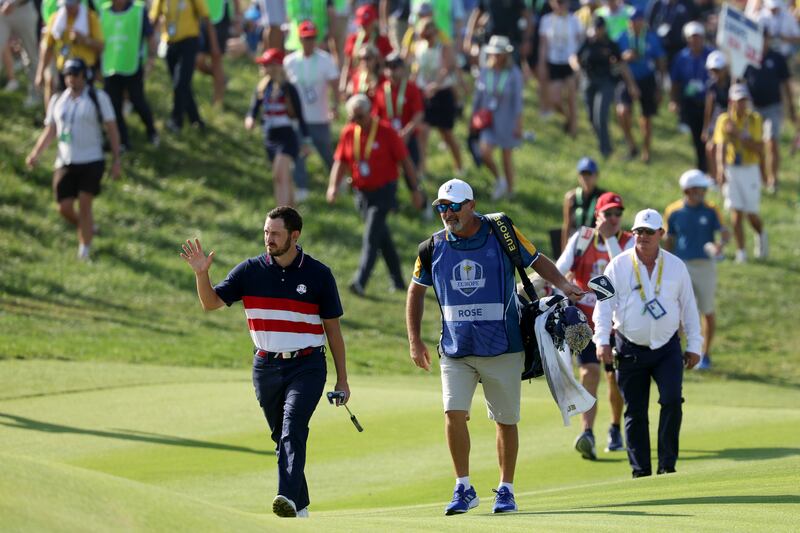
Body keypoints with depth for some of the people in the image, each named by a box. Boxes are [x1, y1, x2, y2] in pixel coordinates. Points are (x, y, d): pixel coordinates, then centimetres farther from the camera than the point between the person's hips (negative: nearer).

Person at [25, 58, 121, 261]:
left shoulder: (98, 98, 0)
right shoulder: (58, 100, 11)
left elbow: (112, 130, 1)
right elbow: (50, 131, 15)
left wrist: (116, 160, -4)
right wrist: (36, 153, -1)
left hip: (91, 161, -4)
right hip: (65, 162, 4)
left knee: (84, 204, -12)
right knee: (64, 208, -2)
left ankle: (84, 250, -4)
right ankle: (87, 228, 27)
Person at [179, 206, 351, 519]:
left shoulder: (318, 274, -2)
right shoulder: (251, 270, 2)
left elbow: (333, 328, 4)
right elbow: (211, 302, 0)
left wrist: (342, 379, 5)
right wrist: (201, 273, -20)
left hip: (307, 367, -3)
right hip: (266, 367, 4)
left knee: (293, 429, -22)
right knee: (281, 437, 10)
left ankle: (288, 498, -36)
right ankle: (301, 506, 22)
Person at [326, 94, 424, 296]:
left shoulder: (386, 131, -12)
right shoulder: (348, 132, 2)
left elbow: (405, 160, -7)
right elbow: (340, 162, 7)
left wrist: (415, 189, -6)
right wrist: (333, 186, -9)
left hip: (384, 192, -5)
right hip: (363, 193, 5)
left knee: (371, 237, -16)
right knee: (382, 238, 12)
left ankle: (360, 282, -22)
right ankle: (397, 281, 24)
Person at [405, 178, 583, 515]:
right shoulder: (434, 247, 4)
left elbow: (537, 261, 8)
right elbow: (416, 291, 16)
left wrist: (562, 284, -12)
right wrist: (414, 341, 10)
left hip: (502, 349, -1)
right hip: (455, 350, 1)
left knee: (506, 420, 5)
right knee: (454, 413, -13)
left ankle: (506, 489, 18)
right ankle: (463, 488, -3)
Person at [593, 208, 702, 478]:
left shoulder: (676, 266, 5)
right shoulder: (618, 266, -1)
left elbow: (688, 306, 10)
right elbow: (604, 304, -5)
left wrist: (694, 345, 7)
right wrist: (602, 341, -17)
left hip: (667, 347, 0)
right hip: (630, 349, 0)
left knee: (672, 400, -17)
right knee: (635, 412, 2)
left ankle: (667, 466, -10)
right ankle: (641, 472, 11)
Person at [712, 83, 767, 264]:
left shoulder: (754, 119, -3)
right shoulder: (724, 120, -3)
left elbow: (759, 149, -11)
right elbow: (721, 146, -14)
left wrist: (739, 135, -21)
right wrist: (720, 168, -29)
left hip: (750, 170, 0)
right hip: (731, 169, 0)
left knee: (751, 214, 5)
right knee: (736, 212, -5)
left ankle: (761, 235, 38)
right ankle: (740, 252, 3)